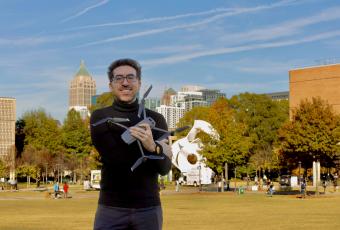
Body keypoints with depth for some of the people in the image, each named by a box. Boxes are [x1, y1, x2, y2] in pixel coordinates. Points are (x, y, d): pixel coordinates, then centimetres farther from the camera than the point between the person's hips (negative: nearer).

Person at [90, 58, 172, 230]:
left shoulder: (155, 119, 5)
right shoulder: (99, 117, 1)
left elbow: (164, 169, -5)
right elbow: (116, 158, -13)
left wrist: (153, 147, -26)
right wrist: (158, 149, -6)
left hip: (148, 208, 2)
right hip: (111, 209, -1)